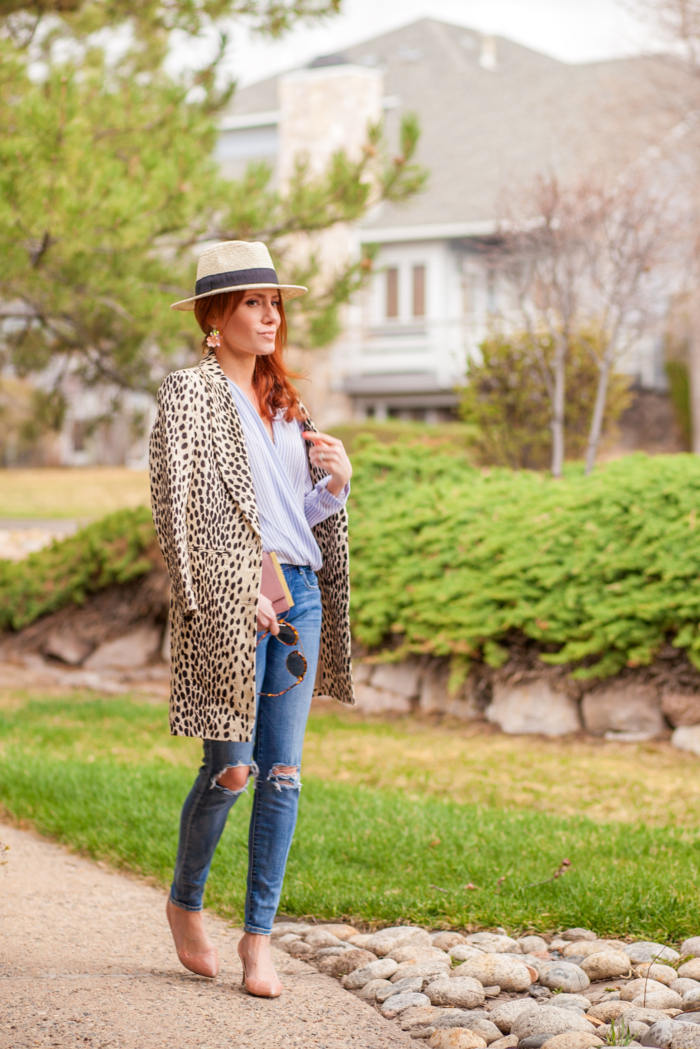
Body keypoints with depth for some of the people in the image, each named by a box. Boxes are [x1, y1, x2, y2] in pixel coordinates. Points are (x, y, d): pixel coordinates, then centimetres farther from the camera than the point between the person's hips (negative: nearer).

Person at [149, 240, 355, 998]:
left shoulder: (283, 400, 18)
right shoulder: (187, 393, -3)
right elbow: (176, 509, -10)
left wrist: (337, 482, 1)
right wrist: (234, 595, -16)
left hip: (298, 592, 6)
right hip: (228, 601, -6)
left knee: (283, 773, 3)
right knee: (231, 768, -6)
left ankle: (259, 935, 10)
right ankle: (185, 902, 20)